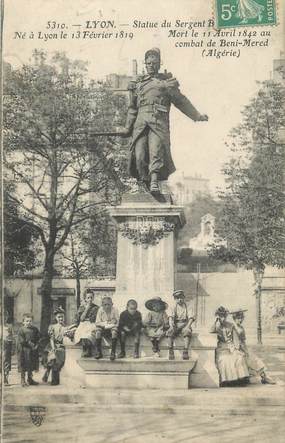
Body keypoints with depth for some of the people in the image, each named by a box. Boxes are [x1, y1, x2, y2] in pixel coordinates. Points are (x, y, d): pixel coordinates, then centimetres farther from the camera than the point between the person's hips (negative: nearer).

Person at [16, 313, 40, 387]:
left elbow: (38, 338, 10)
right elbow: (22, 341, -14)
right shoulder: (21, 330, -8)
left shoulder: (35, 329, 7)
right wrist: (30, 344, -16)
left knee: (31, 366, 12)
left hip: (33, 350, 5)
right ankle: (23, 380, 9)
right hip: (24, 350, -5)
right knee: (24, 366, 0)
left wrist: (36, 345, -7)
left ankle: (30, 379, 25)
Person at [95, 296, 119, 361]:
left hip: (111, 328, -1)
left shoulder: (114, 310, -8)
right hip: (103, 329, 1)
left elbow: (117, 323, -9)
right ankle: (98, 352, -19)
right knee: (97, 329, -29)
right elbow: (97, 323, -4)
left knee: (114, 330, -33)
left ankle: (113, 352, -28)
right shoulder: (100, 310, -5)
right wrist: (105, 323, -17)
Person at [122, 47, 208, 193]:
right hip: (140, 122, 3)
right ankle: (143, 181, 1)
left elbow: (181, 101, 17)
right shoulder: (138, 83, 25)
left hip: (159, 122, -3)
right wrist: (127, 128, 24)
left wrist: (197, 116, 15)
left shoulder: (166, 81, 16)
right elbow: (133, 107, 28)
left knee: (156, 150, -21)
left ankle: (154, 182, -31)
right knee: (139, 154, -10)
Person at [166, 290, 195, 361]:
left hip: (184, 325, -1)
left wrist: (187, 326, -21)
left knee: (187, 332, -36)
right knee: (170, 332, -32)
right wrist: (171, 325, -25)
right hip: (175, 325, 1)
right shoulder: (173, 308, 12)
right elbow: (170, 317, -5)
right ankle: (171, 351, -32)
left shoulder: (187, 308, 11)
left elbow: (191, 318, -2)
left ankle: (185, 351, -39)